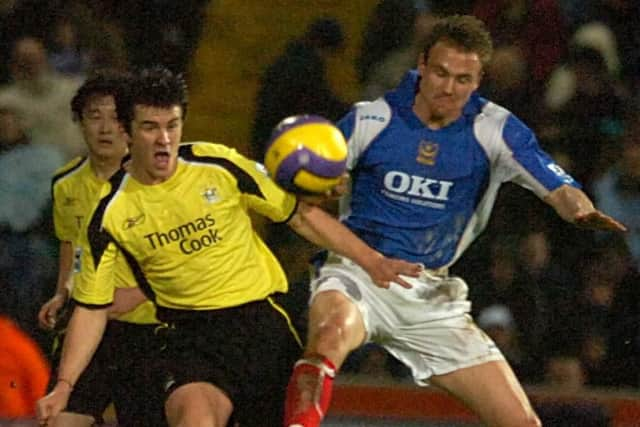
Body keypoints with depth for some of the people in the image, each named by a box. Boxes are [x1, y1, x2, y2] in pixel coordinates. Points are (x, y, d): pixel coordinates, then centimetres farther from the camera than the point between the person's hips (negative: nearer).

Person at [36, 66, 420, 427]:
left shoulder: (219, 166, -6)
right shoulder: (112, 213, -5)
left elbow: (300, 214, 4)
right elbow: (92, 307, 1)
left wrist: (371, 260, 0)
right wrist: (65, 385, -8)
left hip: (262, 321, 2)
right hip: (193, 336, -2)